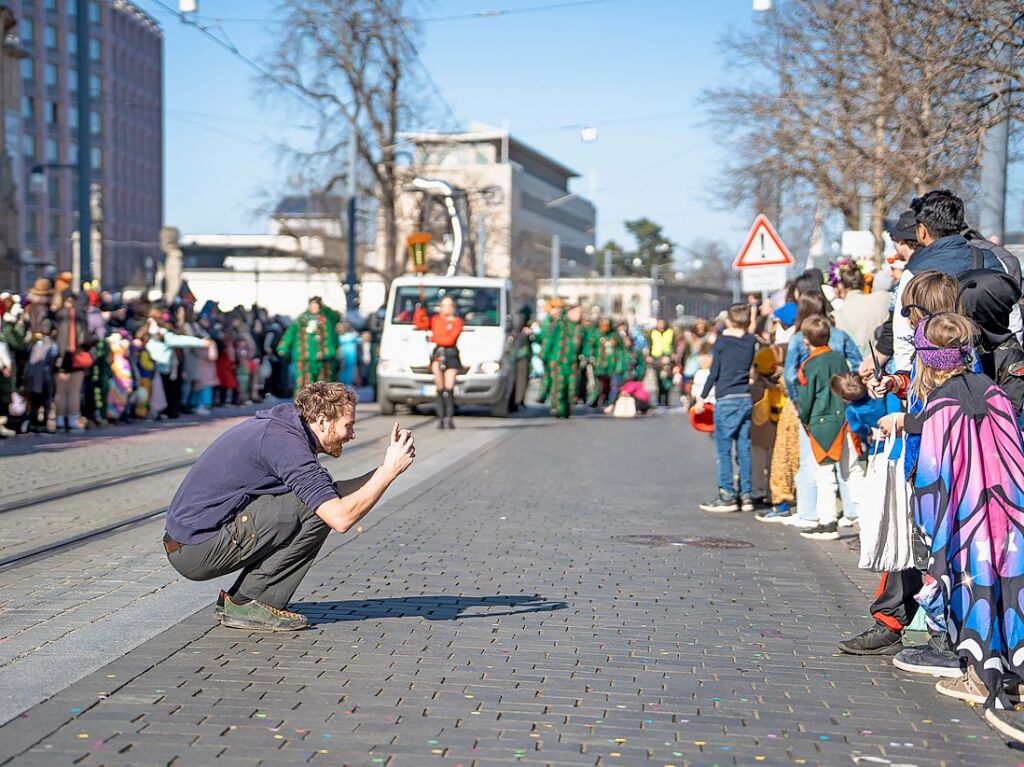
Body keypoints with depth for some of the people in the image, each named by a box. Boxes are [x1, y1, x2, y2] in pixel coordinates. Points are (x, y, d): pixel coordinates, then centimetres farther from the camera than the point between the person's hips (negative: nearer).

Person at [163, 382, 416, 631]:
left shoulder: (279, 426, 11)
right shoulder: (284, 441, -19)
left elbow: (331, 493, 20)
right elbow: (341, 518, -25)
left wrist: (385, 469, 10)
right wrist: (389, 471, -15)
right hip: (199, 550, -10)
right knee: (316, 510, -15)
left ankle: (238, 598, 11)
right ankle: (247, 604, -7)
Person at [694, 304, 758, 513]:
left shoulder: (722, 341, -5)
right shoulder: (751, 341, 7)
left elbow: (714, 373, -5)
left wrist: (702, 397, 3)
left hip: (726, 401, -5)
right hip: (746, 399, 5)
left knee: (724, 449, 0)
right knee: (744, 448, 8)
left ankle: (727, 495, -1)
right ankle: (746, 495, 9)